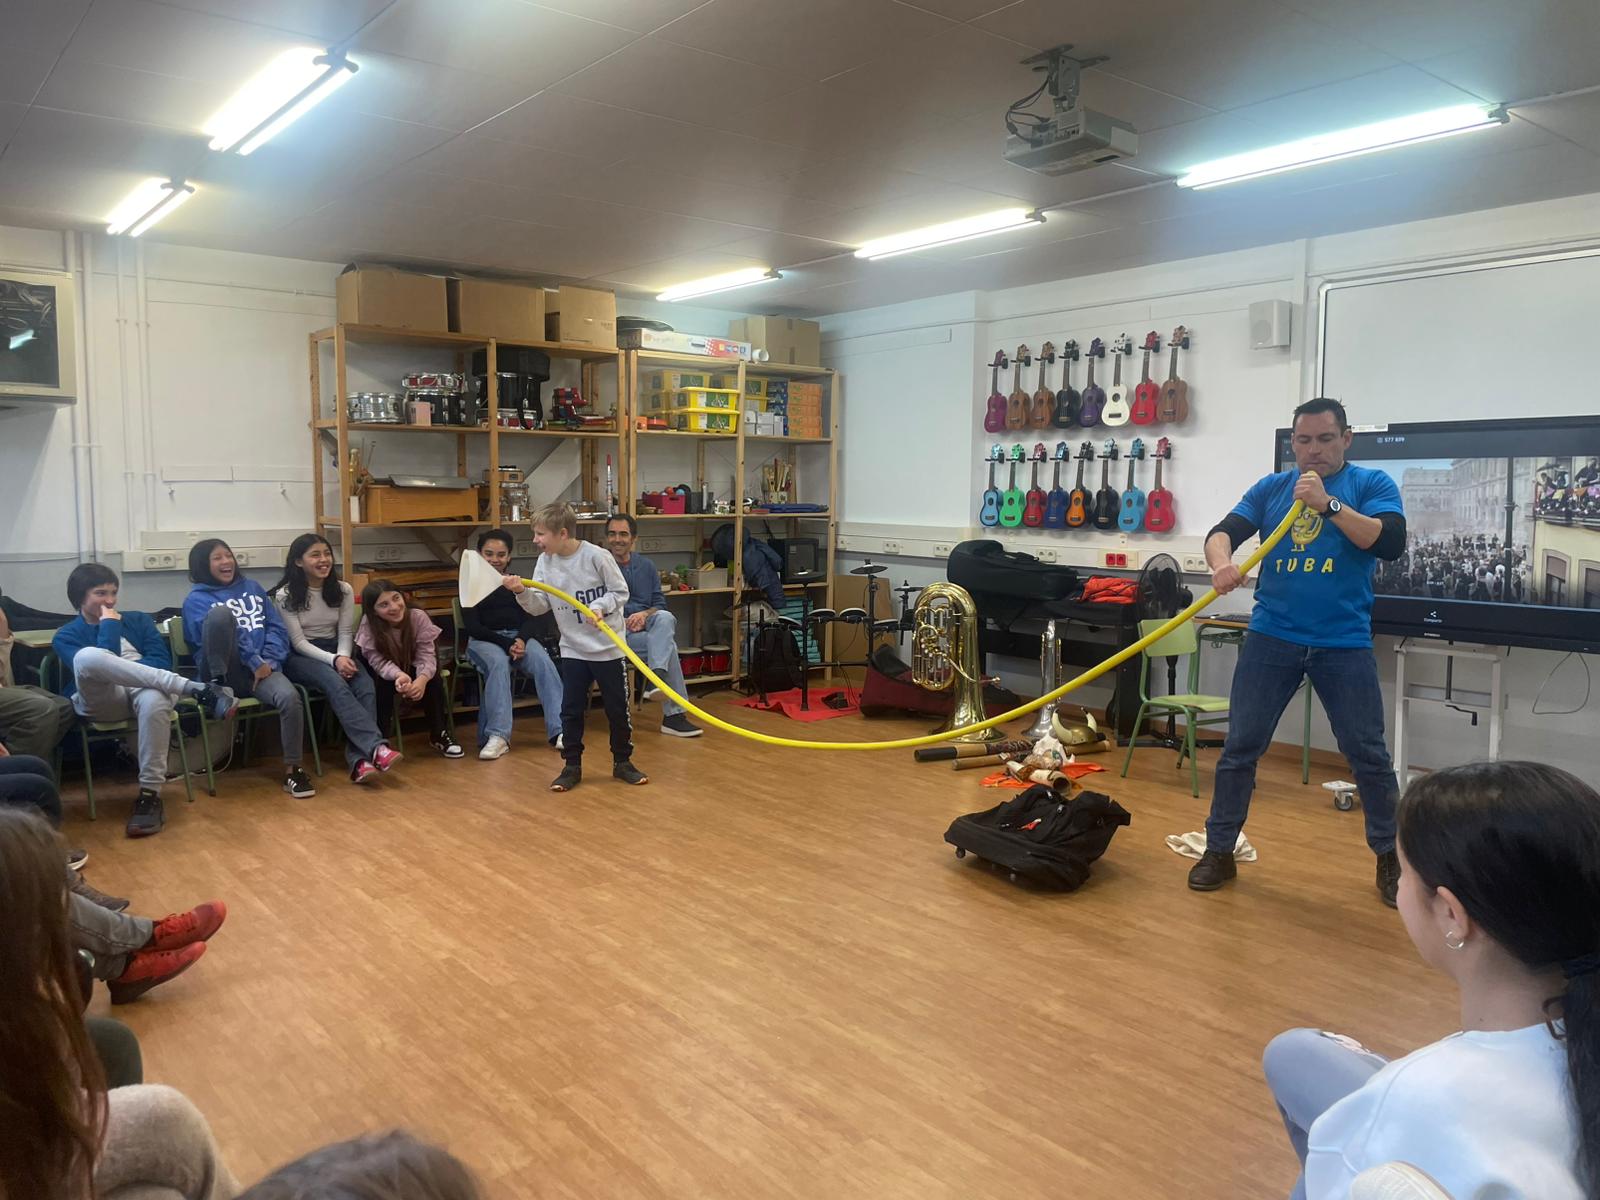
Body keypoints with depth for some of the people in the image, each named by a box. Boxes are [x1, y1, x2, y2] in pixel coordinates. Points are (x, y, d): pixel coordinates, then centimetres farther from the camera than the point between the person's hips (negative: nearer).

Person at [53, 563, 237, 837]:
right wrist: (108, 625, 0)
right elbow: (88, 665, -7)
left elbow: (162, 661, 7)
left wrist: (116, 669, -6)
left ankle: (150, 796, -34)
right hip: (99, 700, -1)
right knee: (88, 655, -37)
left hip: (142, 691, 1)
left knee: (154, 700, -40)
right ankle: (196, 689, -39)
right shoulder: (66, 636, 15)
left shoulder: (137, 620, 22)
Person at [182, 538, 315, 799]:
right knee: (222, 612, -29)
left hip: (262, 667, 3)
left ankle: (291, 771, -18)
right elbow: (219, 633, -8)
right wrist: (255, 662, -17)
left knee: (290, 697, -31)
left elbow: (277, 628, 13)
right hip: (224, 670, -3)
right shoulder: (197, 599, 8)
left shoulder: (252, 588, 20)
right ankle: (218, 687, -23)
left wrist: (269, 662, -5)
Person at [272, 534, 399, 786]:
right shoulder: (285, 595, -6)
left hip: (337, 652, 4)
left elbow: (345, 633, 4)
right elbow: (298, 642, -11)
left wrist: (343, 657, -19)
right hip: (299, 657, -4)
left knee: (366, 686, -29)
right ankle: (376, 747, -46)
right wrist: (333, 660, -25)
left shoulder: (343, 590, 4)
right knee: (335, 683, -36)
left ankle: (358, 759, -36)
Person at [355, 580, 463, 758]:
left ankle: (439, 734, -11)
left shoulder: (418, 617, -25)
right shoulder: (369, 625, -27)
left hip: (413, 668, 1)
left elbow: (426, 655, -28)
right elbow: (379, 661, -31)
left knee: (432, 679, -25)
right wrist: (399, 675, -53)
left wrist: (422, 679, -50)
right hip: (384, 673, -1)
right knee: (386, 684, -31)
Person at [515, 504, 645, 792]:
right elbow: (540, 605, -2)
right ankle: (572, 766, 19)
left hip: (608, 647, -4)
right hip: (572, 649, 4)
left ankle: (622, 762, 23)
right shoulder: (544, 561, -1)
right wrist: (523, 592, -20)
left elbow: (620, 592, -8)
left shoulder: (596, 556, -16)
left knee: (617, 708, 7)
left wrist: (601, 606, -24)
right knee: (571, 710, 6)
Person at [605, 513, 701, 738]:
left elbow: (660, 603, 10)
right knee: (668, 645, -29)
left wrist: (645, 614, -14)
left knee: (665, 618, -33)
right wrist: (620, 622, -20)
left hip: (647, 624, 4)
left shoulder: (646, 566, 16)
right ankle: (673, 714, -30)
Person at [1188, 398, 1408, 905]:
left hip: (1344, 643, -2)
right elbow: (1223, 532, -1)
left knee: (1368, 753, 5)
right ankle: (1219, 851, 15)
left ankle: (1390, 857, 24)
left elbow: (1391, 543, -13)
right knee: (1240, 747, 3)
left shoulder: (1372, 484, 2)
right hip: (1272, 637, 2)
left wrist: (1328, 503, -20)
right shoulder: (1271, 488, 9)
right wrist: (1222, 562, -24)